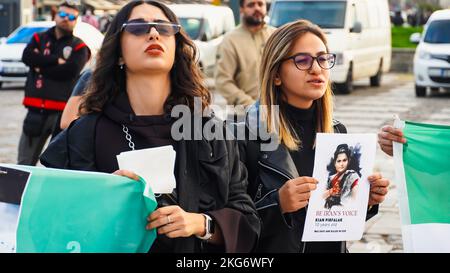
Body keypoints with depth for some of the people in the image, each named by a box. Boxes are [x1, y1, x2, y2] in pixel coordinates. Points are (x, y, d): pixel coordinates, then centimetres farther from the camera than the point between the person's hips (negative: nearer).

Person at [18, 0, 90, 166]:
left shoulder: (79, 47, 4)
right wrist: (57, 61, -11)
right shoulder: (39, 39, 13)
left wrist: (41, 66, -7)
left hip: (63, 111, -3)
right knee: (25, 163, 6)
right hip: (36, 109, 3)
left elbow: (70, 70, -15)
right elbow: (27, 57, -7)